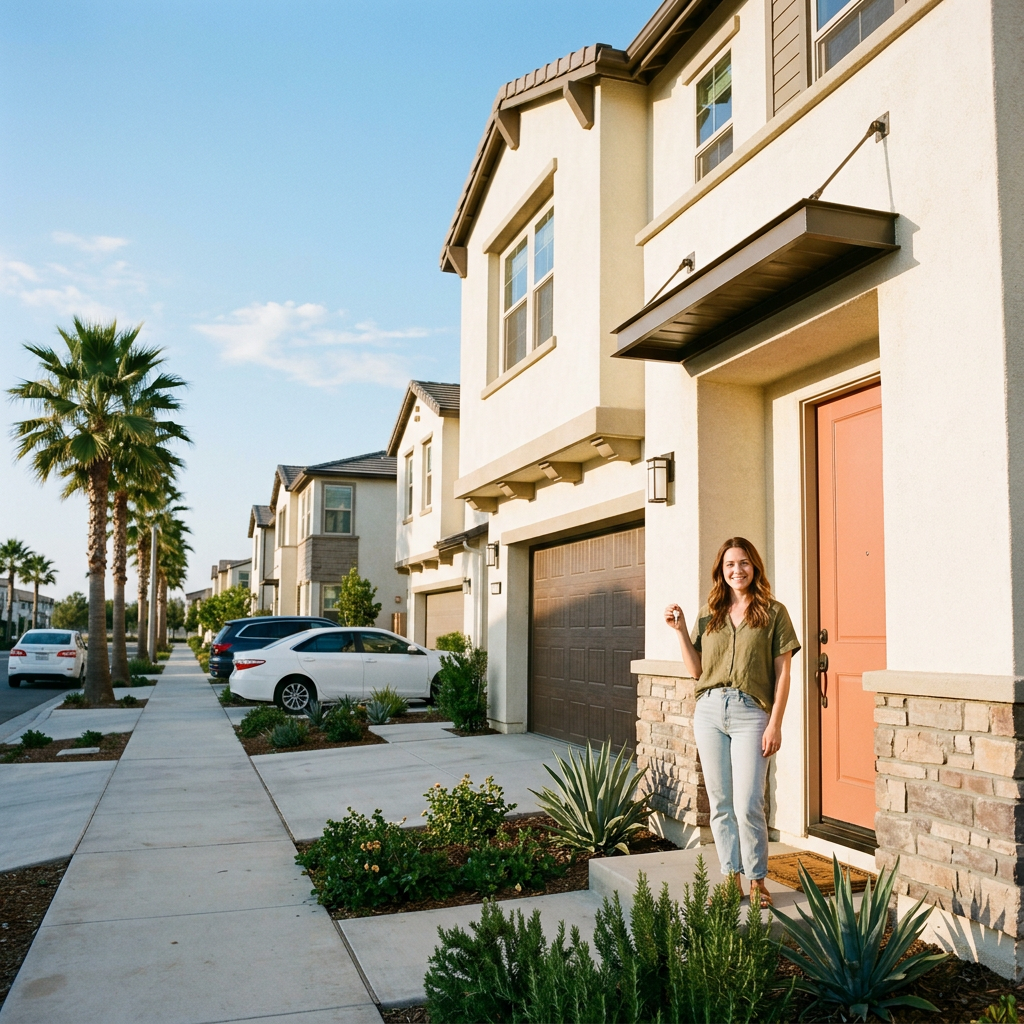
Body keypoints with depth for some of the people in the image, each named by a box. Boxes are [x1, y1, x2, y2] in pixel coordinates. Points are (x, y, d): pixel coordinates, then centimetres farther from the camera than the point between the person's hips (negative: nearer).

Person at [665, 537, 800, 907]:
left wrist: (775, 724, -7)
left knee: (747, 805, -6)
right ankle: (731, 879, 17)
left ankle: (757, 881, 11)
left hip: (750, 712, -4)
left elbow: (782, 673, 0)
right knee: (720, 804, 7)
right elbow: (695, 669, 11)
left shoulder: (773, 613, 2)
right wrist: (680, 629, 1)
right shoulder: (709, 613, 13)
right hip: (709, 710, 4)